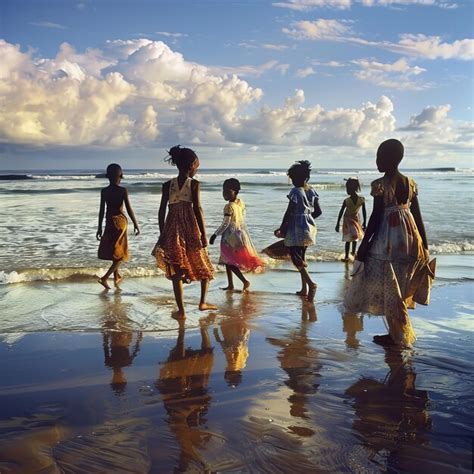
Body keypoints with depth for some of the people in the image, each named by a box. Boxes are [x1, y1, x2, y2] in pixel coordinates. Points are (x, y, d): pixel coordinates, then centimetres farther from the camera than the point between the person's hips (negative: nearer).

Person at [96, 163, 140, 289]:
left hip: (109, 221, 4)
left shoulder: (104, 191, -2)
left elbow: (102, 210, 1)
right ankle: (104, 278, -10)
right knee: (120, 253, 3)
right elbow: (129, 209, -11)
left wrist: (99, 228, 9)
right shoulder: (123, 190, -11)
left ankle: (117, 276, 34)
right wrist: (135, 224, -1)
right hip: (120, 221, -4)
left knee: (113, 250, 21)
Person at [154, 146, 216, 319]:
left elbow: (161, 211, 4)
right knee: (204, 266, 18)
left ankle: (181, 311, 8)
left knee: (176, 271, 7)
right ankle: (203, 302, 13)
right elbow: (197, 209, -8)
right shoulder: (194, 184, -4)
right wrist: (204, 235, -4)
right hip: (190, 229, -2)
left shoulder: (167, 185, 5)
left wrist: (162, 235, 11)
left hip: (172, 230, 3)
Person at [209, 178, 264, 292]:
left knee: (229, 261, 0)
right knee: (228, 260, 17)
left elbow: (225, 224, -21)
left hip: (231, 236, -8)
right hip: (241, 233, 8)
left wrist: (215, 234, -13)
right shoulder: (241, 203, 3)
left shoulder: (229, 207, -20)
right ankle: (230, 284, 21)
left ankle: (245, 281, -8)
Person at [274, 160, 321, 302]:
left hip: (296, 228, -8)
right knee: (302, 256, 16)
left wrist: (282, 229, -6)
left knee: (295, 257, -4)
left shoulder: (295, 191, -15)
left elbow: (289, 212, -15)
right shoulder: (312, 191, 6)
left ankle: (311, 283, -22)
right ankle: (304, 289, 20)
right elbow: (318, 211, 10)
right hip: (309, 227, 8)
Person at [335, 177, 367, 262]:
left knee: (355, 236, 10)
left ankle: (353, 252, 24)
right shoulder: (346, 201, -20)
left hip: (356, 219, 1)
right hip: (348, 220, -1)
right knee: (349, 238, 5)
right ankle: (347, 256, 14)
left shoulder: (361, 200, -19)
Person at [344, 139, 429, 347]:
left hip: (388, 240, -7)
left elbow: (376, 218, -14)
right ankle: (399, 332, 23)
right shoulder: (410, 183, 6)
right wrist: (424, 243, 16)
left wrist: (363, 246, -7)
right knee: (398, 288, 16)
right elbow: (417, 215, 8)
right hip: (409, 239, 7)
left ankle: (398, 335, 10)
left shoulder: (380, 184, -13)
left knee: (388, 288, 4)